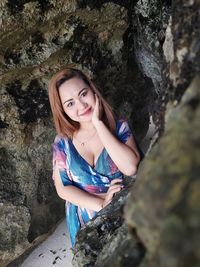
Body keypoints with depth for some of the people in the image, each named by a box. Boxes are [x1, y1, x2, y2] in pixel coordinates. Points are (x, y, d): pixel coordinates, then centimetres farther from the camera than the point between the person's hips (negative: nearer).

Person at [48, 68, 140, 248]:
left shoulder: (119, 127, -6)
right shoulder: (63, 143, -1)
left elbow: (131, 168, -21)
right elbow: (63, 188, -2)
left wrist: (98, 124, -20)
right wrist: (101, 204, -16)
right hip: (85, 222, 2)